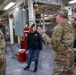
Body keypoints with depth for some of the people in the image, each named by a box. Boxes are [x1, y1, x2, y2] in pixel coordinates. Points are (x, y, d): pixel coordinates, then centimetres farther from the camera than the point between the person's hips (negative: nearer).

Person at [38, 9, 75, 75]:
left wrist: (43, 34, -11)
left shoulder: (59, 27, -16)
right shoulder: (71, 27, 8)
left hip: (61, 59, -8)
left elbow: (54, 43, -19)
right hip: (70, 57, 8)